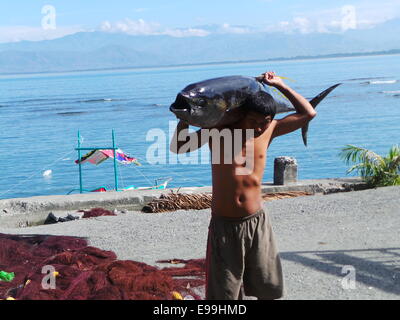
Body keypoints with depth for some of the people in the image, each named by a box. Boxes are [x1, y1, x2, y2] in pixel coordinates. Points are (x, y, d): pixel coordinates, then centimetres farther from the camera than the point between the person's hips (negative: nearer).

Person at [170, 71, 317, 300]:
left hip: (257, 221, 3)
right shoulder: (219, 131, -9)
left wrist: (280, 85, 1)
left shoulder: (269, 130, 0)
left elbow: (308, 113, 3)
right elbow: (178, 147, -10)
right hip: (224, 224, -3)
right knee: (225, 292, 6)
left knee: (269, 288, 13)